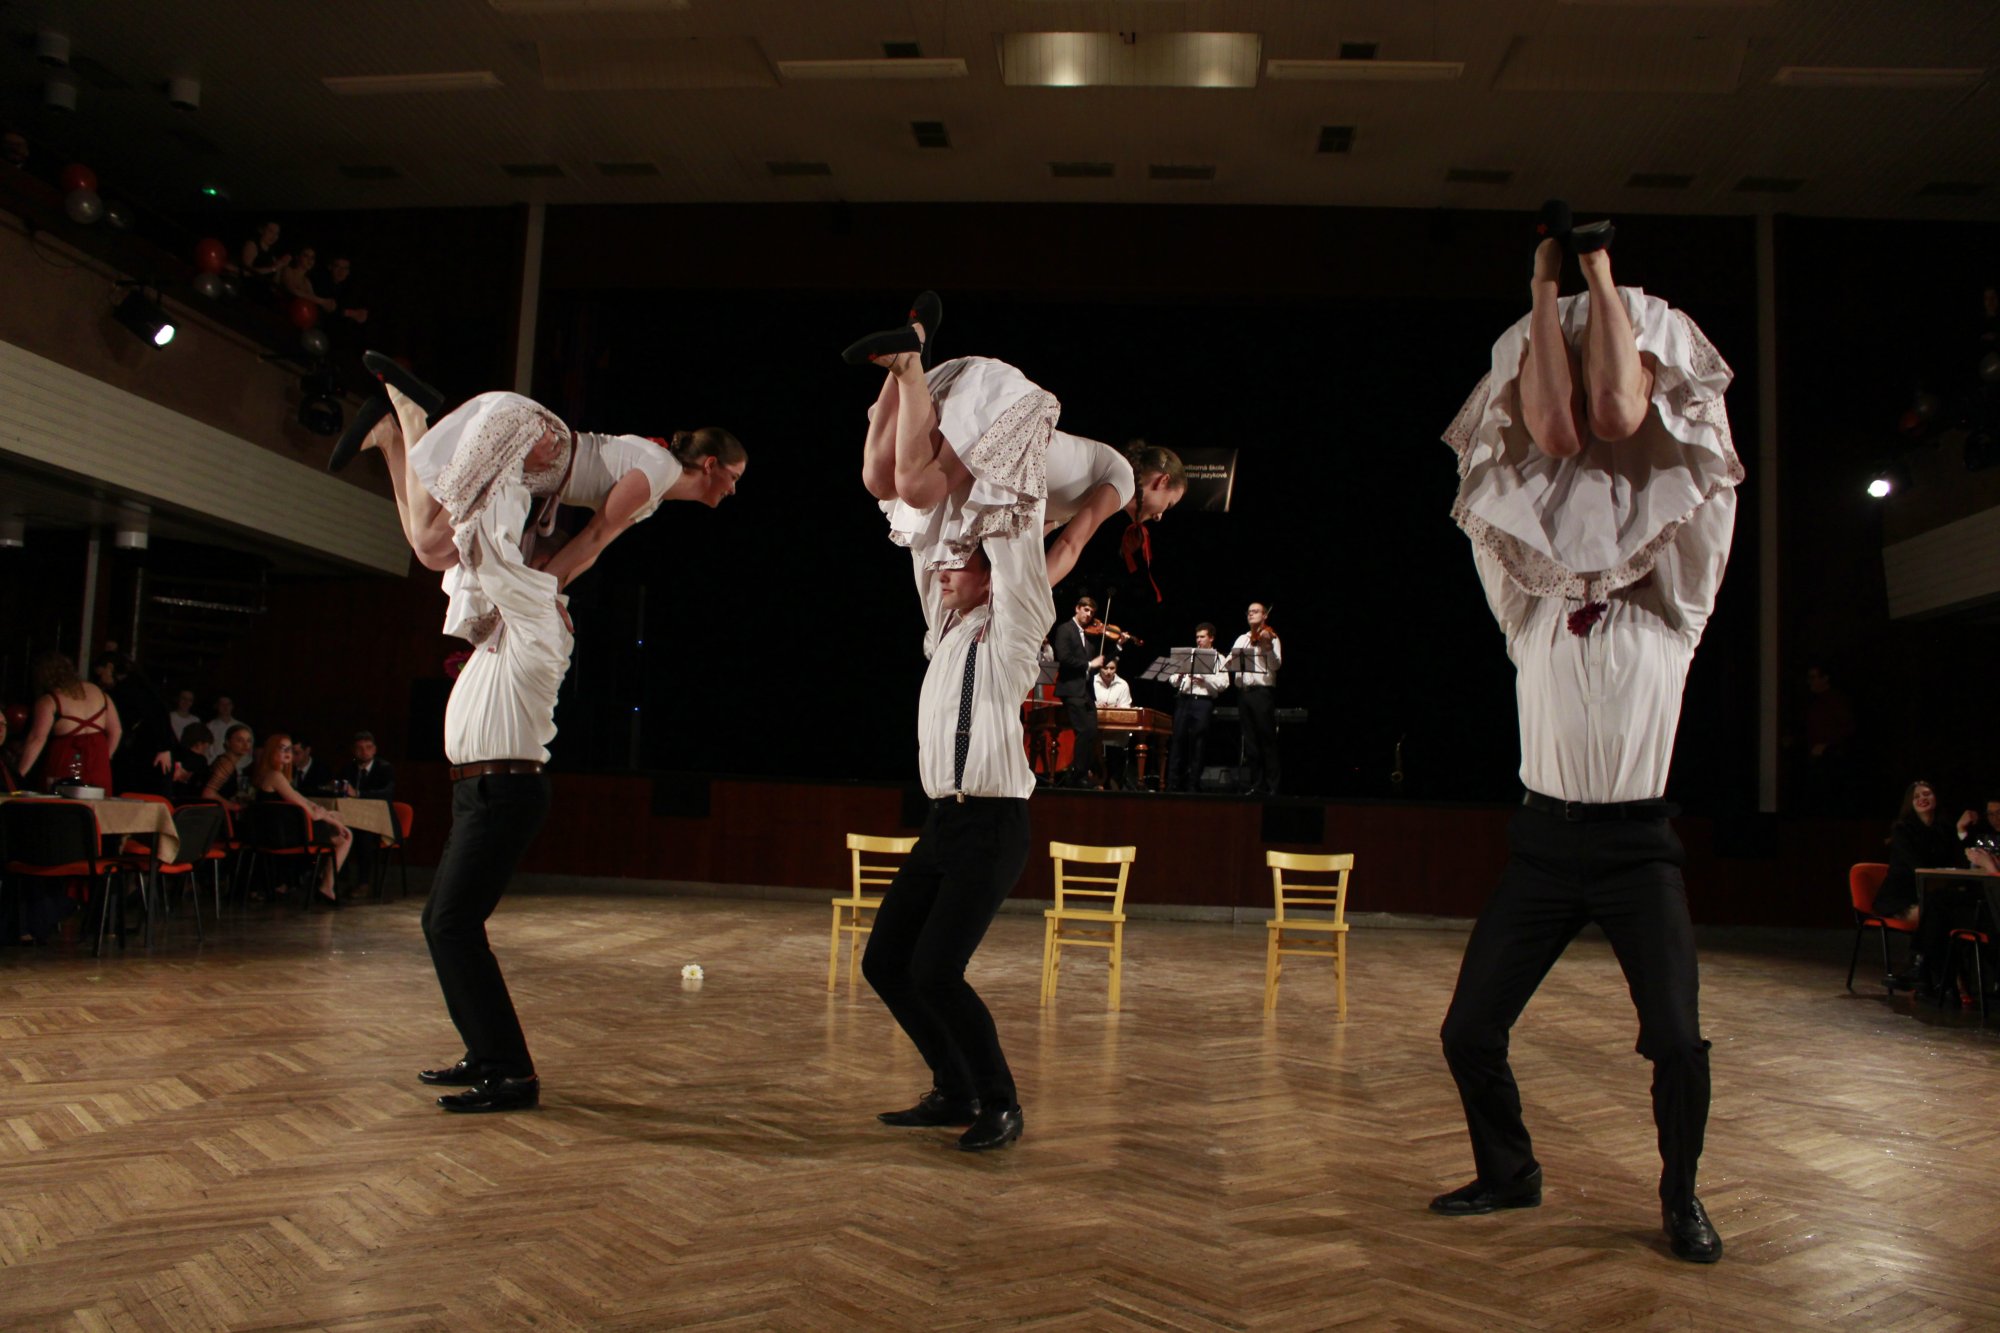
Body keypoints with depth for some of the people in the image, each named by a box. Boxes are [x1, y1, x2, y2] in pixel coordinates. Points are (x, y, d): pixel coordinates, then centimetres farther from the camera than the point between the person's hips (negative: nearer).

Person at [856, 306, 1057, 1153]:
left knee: (936, 971, -14)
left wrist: (1016, 455, -4)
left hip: (991, 827, -8)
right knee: (884, 962, 6)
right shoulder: (944, 631, 13)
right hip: (942, 822, 8)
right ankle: (954, 1092, 21)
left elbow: (1015, 539, -14)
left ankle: (1000, 1105, 6)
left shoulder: (1011, 633, -4)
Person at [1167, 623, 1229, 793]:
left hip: (1203, 701, -3)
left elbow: (1223, 684, -5)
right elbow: (1174, 682, 13)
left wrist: (1204, 677, -14)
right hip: (1184, 699, 3)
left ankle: (1192, 784, 3)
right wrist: (1180, 676, -8)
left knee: (1198, 745, -2)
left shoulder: (1218, 659, 7)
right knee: (1178, 740, -1)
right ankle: (1173, 783, 1)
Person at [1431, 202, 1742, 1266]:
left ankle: (1680, 1196, 16)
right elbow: (1550, 436, -1)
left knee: (1676, 1041, -11)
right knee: (1469, 1030, 1)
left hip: (1637, 847, -2)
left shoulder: (1667, 614, 0)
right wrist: (1544, 290, 0)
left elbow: (1624, 423, -6)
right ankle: (1509, 1171, 27)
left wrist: (1605, 278, -2)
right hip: (1543, 840, 2)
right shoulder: (1530, 610, 4)